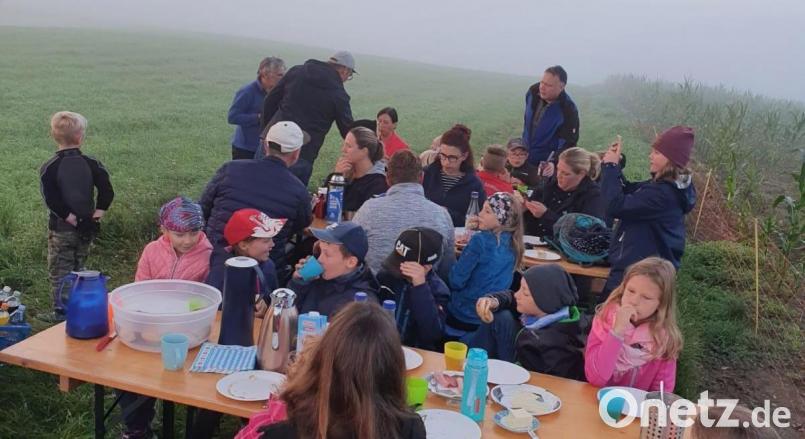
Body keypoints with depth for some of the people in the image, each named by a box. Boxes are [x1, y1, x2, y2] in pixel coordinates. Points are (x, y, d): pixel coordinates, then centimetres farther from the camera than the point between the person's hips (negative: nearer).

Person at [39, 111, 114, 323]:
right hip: (86, 229, 3)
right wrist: (97, 215, -6)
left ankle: (61, 312, 11)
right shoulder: (92, 164, -4)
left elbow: (52, 200, -19)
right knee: (78, 269, 17)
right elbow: (107, 192, -9)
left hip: (60, 228, -3)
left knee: (59, 272, 7)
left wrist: (70, 218, -14)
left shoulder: (49, 168, -10)